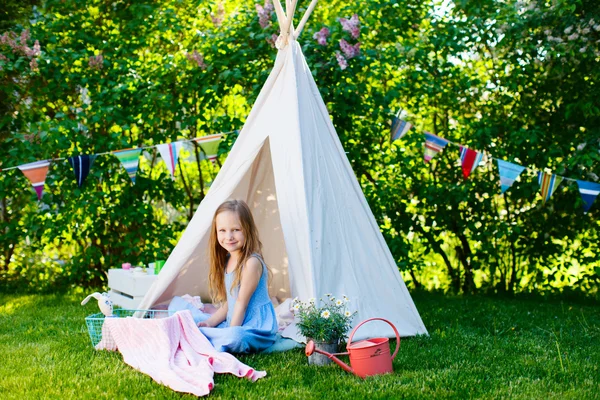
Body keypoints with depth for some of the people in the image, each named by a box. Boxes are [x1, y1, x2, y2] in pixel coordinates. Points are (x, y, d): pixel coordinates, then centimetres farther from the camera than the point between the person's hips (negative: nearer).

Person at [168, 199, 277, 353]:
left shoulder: (252, 262, -18)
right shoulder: (228, 261, 9)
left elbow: (241, 303, -18)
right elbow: (228, 304, 10)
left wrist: (230, 333, -18)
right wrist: (209, 322, -4)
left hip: (256, 329, -8)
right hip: (233, 325, 8)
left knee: (235, 337, -44)